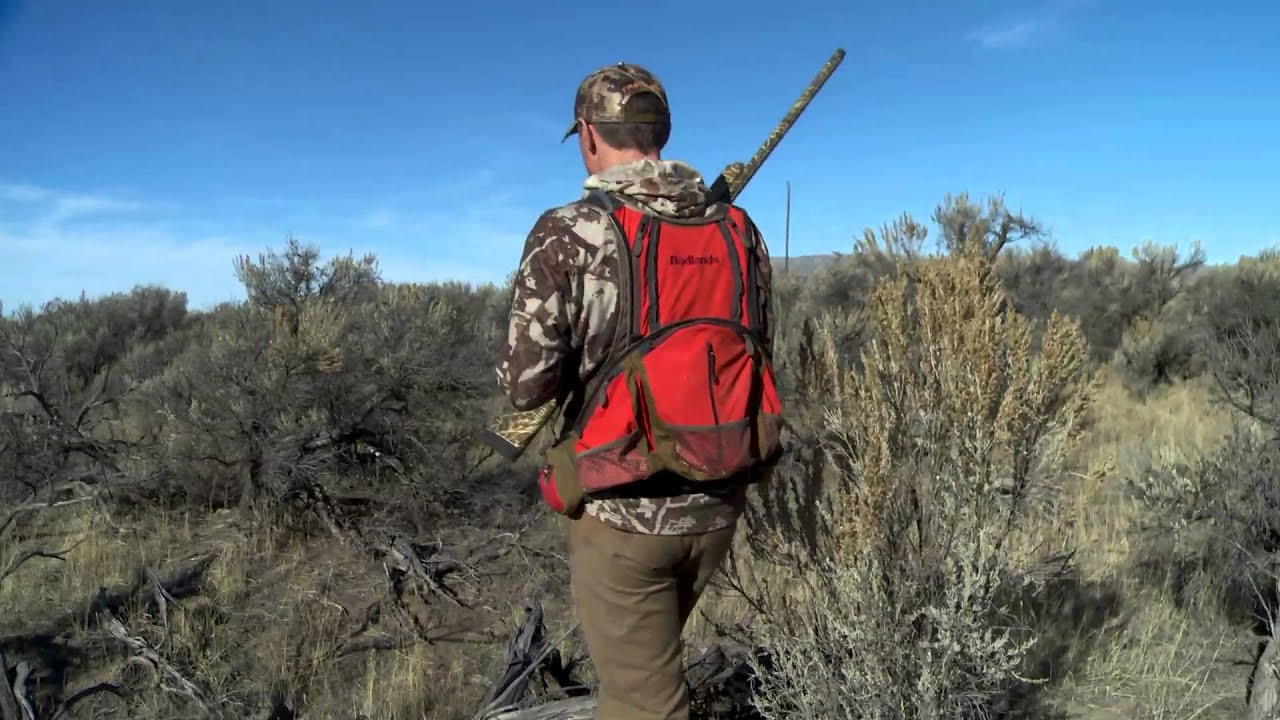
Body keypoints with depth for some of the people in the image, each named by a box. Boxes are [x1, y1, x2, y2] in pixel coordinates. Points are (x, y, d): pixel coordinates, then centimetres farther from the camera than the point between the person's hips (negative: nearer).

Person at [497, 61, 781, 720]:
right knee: (648, 656, 30)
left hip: (623, 509, -5)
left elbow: (525, 386, -13)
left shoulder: (570, 234, -13)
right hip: (718, 505, 6)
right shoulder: (739, 230, 2)